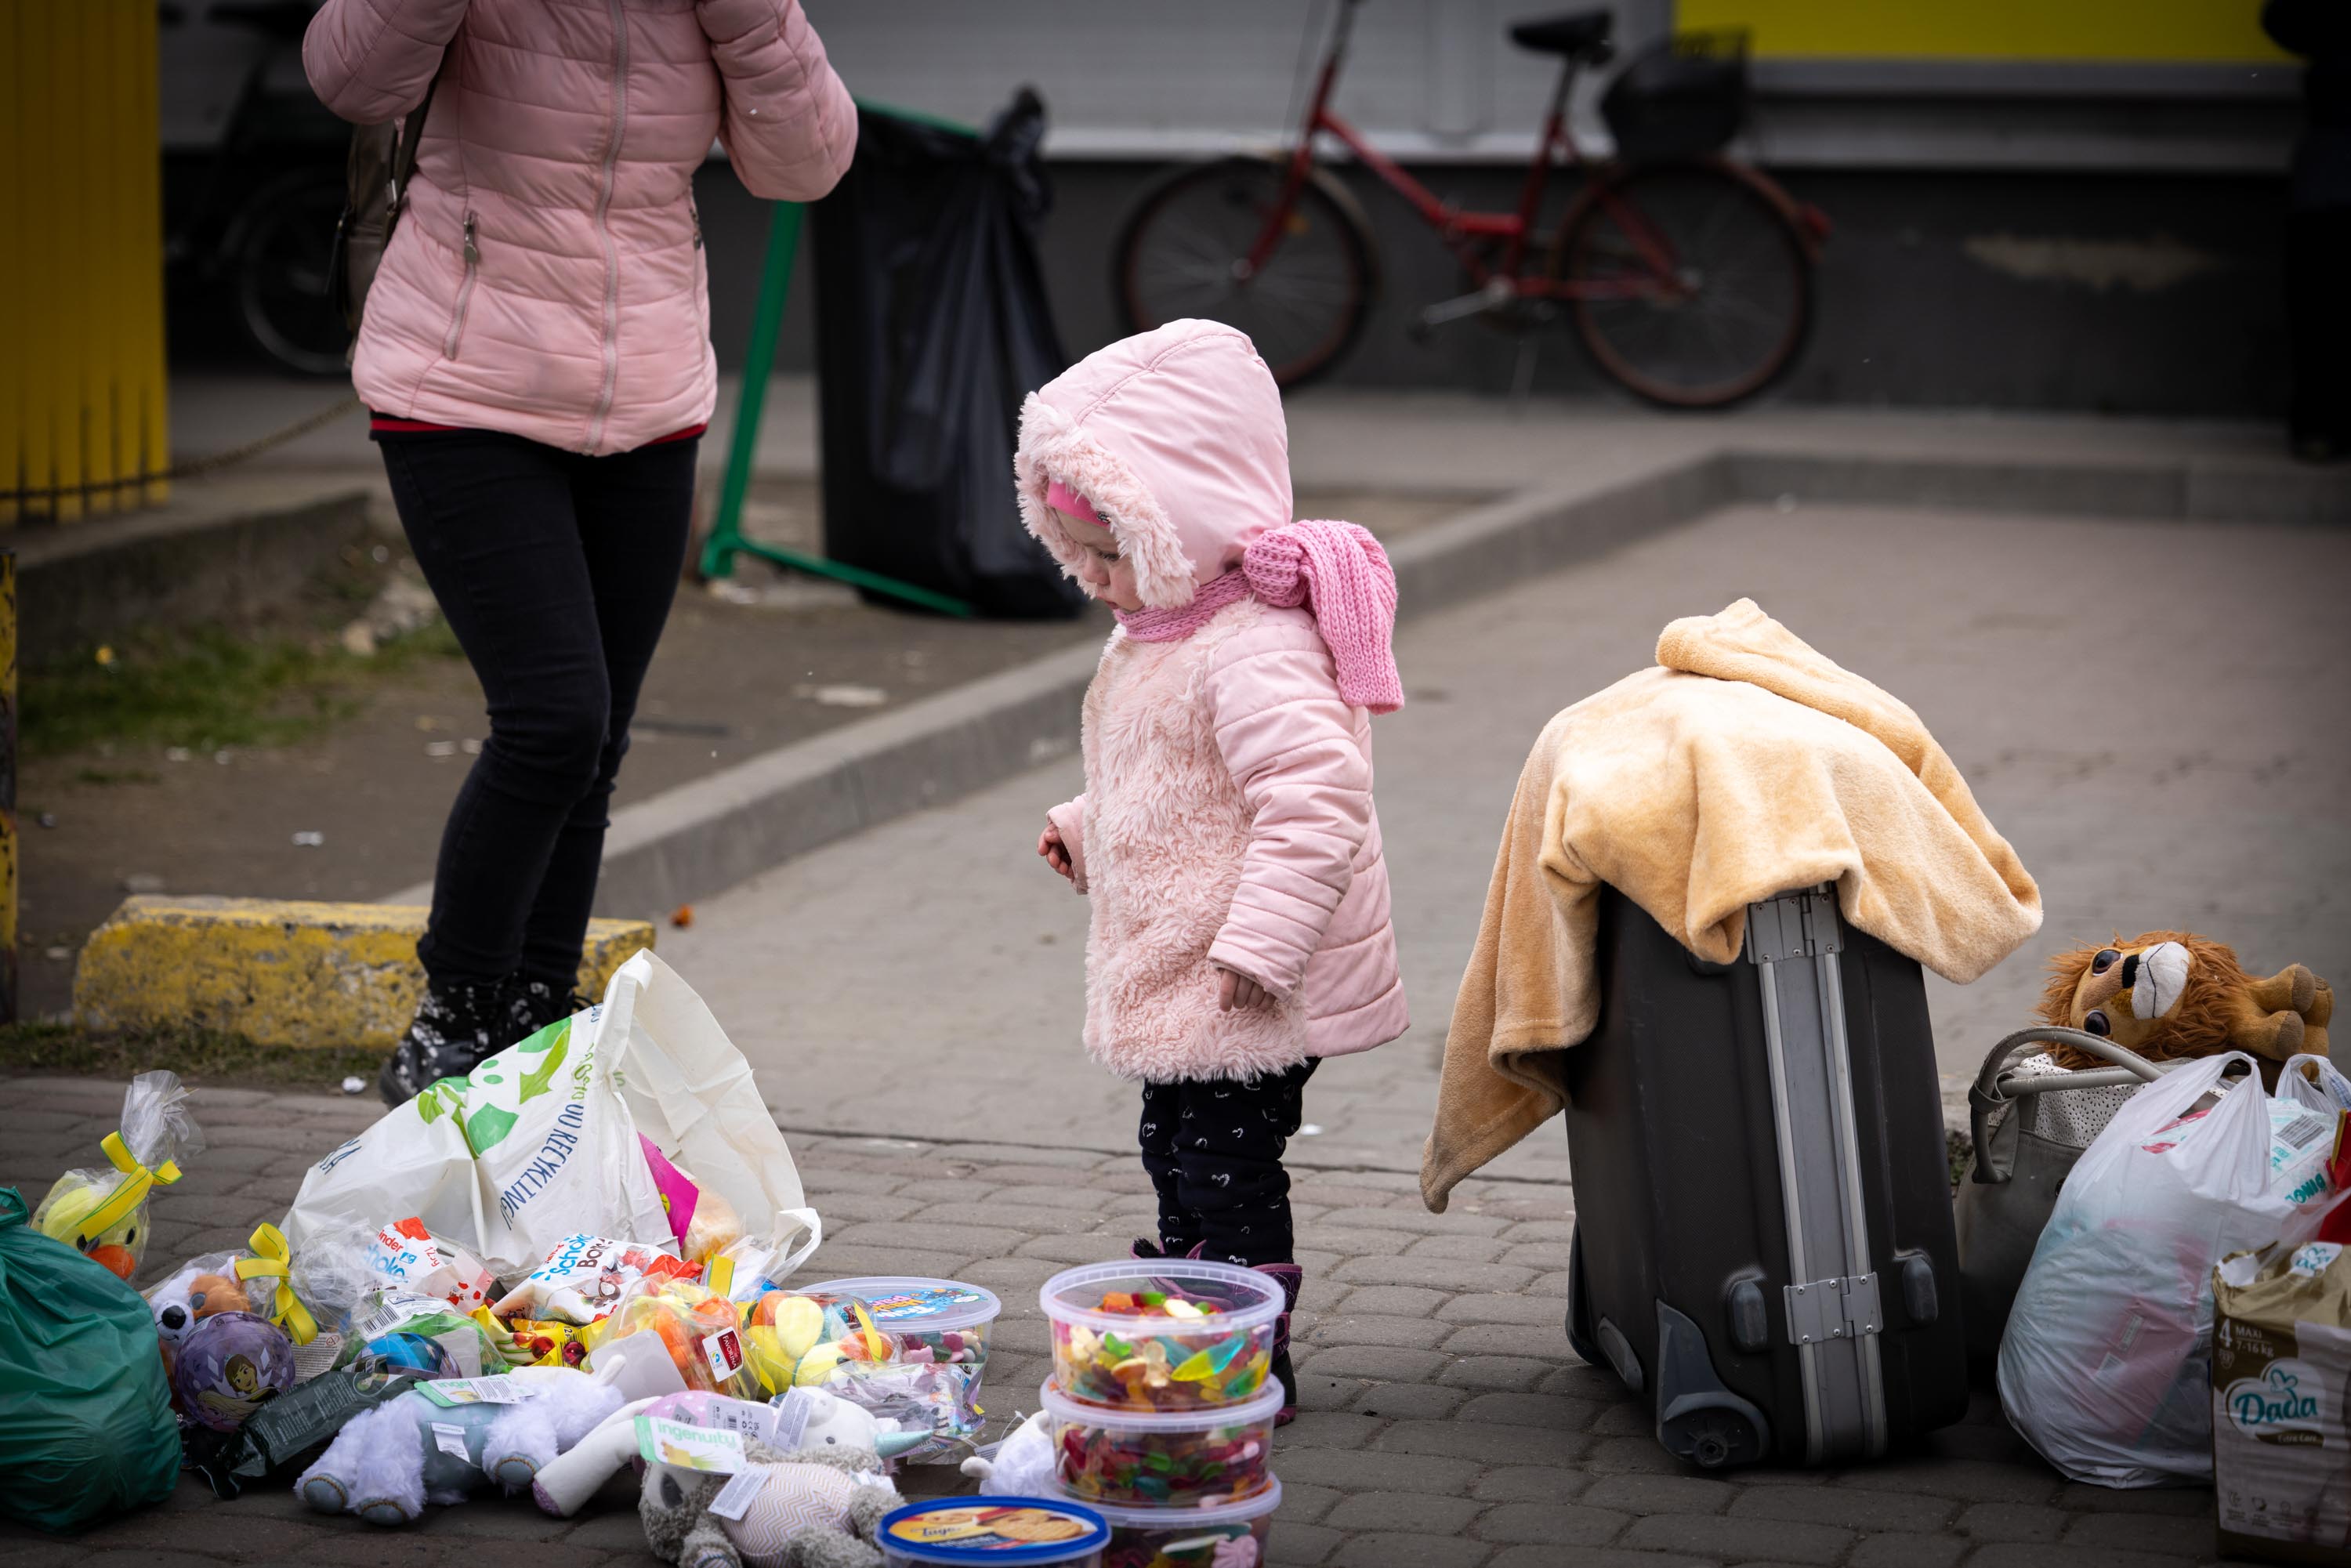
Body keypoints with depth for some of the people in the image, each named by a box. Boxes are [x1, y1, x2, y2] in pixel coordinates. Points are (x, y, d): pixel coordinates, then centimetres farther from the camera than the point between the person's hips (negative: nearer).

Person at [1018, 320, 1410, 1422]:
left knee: (1226, 1169, -3)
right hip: (1173, 978, 11)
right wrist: (1087, 832, 15)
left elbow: (1316, 801, -30)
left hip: (1248, 994, -11)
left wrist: (1257, 946, -30)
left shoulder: (1257, 653, -24)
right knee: (1179, 1155, 20)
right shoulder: (1155, 633, 11)